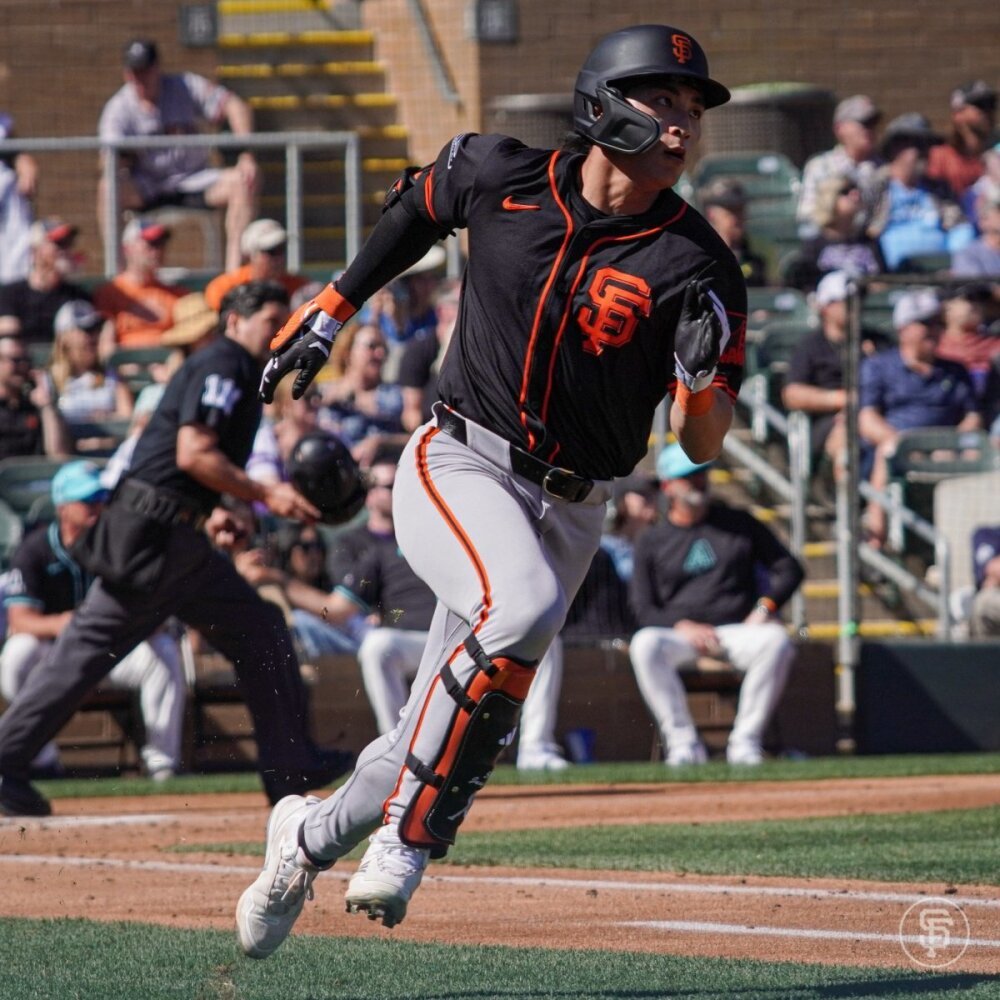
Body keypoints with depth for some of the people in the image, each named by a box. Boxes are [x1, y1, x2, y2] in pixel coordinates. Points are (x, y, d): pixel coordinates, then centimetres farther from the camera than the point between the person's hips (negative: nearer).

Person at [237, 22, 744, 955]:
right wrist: (331, 308, 19)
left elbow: (703, 445, -10)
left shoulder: (695, 265, -9)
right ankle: (408, 839, -24)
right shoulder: (498, 175, -6)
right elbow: (417, 203, 18)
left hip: (567, 512, 2)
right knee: (522, 606, -34)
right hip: (457, 467, -2)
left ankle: (310, 835, 35)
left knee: (441, 735, 4)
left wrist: (702, 374, -31)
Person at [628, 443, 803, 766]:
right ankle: (683, 742, -30)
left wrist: (765, 608, -6)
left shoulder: (739, 523, 14)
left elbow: (789, 569, 12)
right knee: (645, 645, -34)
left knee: (776, 641, -33)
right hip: (680, 633, 0)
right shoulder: (652, 542, 11)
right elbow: (644, 611, 5)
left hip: (739, 629, 0)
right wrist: (683, 627, -13)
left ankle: (745, 740, -25)